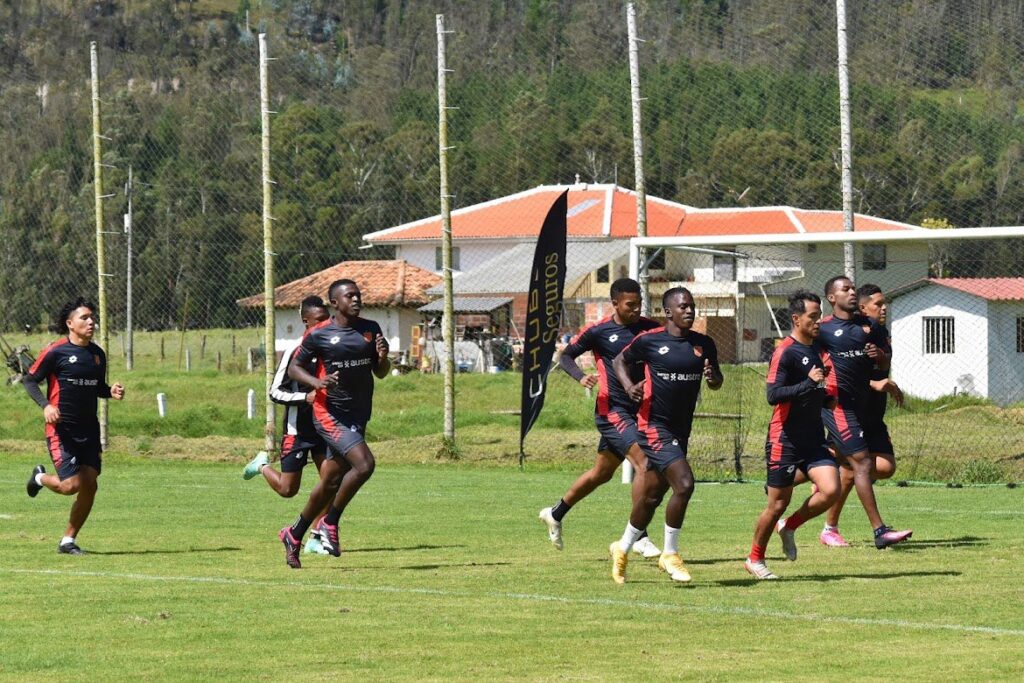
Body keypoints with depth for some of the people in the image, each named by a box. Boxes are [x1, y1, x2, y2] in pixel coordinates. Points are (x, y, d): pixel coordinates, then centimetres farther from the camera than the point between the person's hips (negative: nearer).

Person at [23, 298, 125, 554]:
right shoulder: (56, 351, -9)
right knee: (71, 485, -14)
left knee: (89, 485, -1)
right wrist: (45, 405, -19)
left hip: (89, 429, 6)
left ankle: (68, 540, 14)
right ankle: (41, 477, 21)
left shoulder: (97, 354, 10)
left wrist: (111, 391, -1)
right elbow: (30, 380, -4)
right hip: (61, 429, -6)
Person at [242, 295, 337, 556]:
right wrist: (306, 397, -25)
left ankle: (315, 538, 2)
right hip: (297, 429, -5)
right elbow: (275, 392, -13)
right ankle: (262, 465, 33)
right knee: (288, 490, 2)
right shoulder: (294, 352, -13)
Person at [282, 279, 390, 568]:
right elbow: (294, 367, 1)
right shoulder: (318, 334, -7)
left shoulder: (371, 330, 7)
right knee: (364, 464, -24)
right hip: (329, 413, -6)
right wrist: (317, 382, -18)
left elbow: (380, 373, 14)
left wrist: (383, 357, -9)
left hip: (358, 416, 6)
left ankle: (295, 534, 28)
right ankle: (330, 523, -6)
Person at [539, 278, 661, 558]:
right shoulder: (598, 331, -7)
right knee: (644, 463, -21)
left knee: (601, 473, 17)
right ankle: (640, 537, -18)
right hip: (612, 409, -6)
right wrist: (581, 377, -19)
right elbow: (566, 356, 1)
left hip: (638, 409, 6)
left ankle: (555, 513, 37)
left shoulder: (649, 328, 4)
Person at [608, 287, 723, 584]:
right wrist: (629, 386, -9)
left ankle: (623, 548, 36)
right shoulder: (649, 341, -6)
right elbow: (620, 360, 9)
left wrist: (712, 376, -9)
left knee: (652, 497, 15)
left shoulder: (704, 344, 5)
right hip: (654, 425, -6)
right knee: (684, 484, -20)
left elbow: (717, 383, 15)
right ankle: (670, 555, -7)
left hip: (681, 430, 6)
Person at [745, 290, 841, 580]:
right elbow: (773, 395, -22)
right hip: (785, 439, -7)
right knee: (778, 504, 0)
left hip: (814, 437, 7)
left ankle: (789, 526, 13)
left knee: (831, 490, -12)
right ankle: (755, 559, 19)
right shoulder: (786, 352, -13)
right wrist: (809, 383, -26)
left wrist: (827, 396, 9)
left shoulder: (818, 350, 12)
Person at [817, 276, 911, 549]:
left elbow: (885, 367, 13)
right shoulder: (823, 328, -4)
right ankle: (880, 532, -16)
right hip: (836, 403, -7)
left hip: (859, 404, 7)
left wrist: (880, 356, -8)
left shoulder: (869, 326, 11)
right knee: (862, 462, -13)